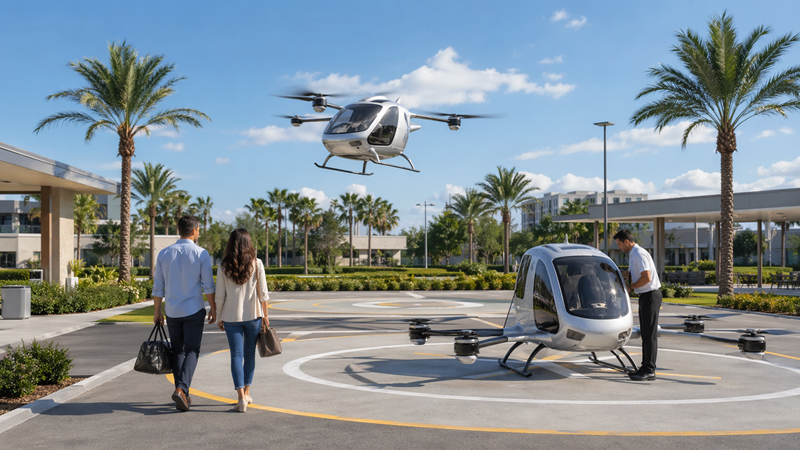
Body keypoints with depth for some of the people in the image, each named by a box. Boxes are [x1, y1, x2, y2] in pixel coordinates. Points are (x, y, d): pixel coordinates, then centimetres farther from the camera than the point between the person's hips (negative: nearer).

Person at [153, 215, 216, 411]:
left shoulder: (164, 254, 2)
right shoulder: (201, 254, -8)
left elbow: (158, 287, 5)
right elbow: (208, 285, -7)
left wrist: (157, 311, 13)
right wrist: (213, 308, 4)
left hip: (172, 312, 3)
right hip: (194, 311, -3)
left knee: (177, 352, 13)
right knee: (191, 351, 3)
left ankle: (183, 395, 15)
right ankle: (181, 388, -16)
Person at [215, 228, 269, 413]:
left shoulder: (223, 267, -4)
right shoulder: (256, 264, -5)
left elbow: (220, 296, -2)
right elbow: (263, 293, -4)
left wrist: (220, 318, 9)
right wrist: (265, 315, 7)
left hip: (231, 317, 0)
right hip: (253, 315, 1)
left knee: (236, 355, 2)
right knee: (249, 354, 15)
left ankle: (241, 397, -8)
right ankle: (246, 393, 26)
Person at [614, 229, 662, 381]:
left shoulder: (639, 254, -18)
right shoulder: (633, 255, 14)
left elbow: (646, 277, -24)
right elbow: (631, 274, 23)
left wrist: (630, 287, -13)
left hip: (650, 295, -11)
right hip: (645, 296, 11)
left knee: (650, 333, -7)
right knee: (645, 333, 13)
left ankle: (650, 371, -4)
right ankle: (645, 367, 20)